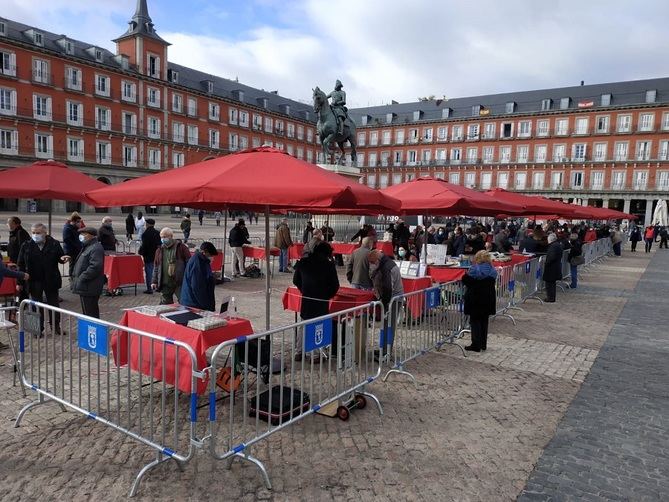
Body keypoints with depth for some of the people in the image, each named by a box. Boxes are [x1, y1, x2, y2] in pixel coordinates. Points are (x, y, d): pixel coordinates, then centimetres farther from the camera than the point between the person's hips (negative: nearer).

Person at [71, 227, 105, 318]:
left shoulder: (96, 248, -16)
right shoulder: (87, 247, 19)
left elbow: (95, 267, -25)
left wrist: (81, 278, -21)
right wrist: (74, 277, 17)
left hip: (89, 288, -11)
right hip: (85, 288, 11)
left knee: (89, 313, -7)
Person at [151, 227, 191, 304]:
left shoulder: (181, 247, -1)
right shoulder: (159, 250, 12)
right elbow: (156, 267, 16)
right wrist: (154, 281, 9)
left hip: (180, 283, -4)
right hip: (165, 284, 4)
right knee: (165, 305, 8)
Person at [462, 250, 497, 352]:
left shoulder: (474, 270, -17)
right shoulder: (492, 271, 1)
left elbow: (464, 280, -11)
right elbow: (491, 284, 10)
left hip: (475, 299, -5)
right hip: (488, 300, 5)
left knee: (475, 321, 3)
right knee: (484, 321, 14)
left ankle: (476, 345, 3)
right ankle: (483, 344, 21)